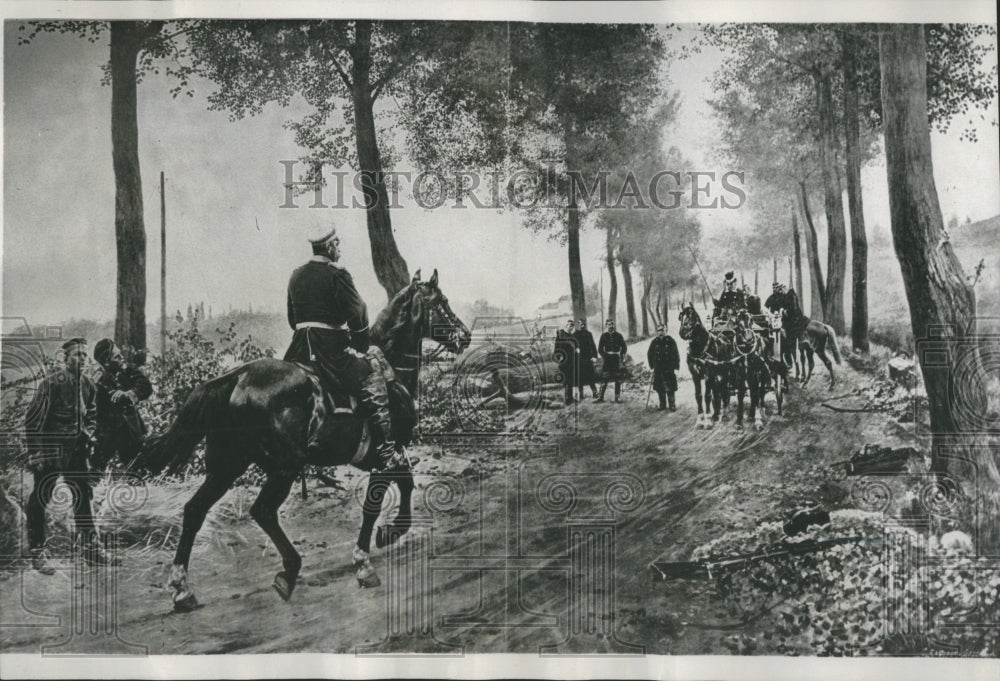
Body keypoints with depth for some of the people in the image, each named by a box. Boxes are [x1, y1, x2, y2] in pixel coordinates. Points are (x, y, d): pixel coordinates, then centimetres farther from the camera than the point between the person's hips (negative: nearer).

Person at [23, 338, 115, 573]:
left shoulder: (88, 384, 6)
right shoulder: (51, 383, -13)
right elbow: (32, 420, -12)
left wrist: (88, 433, 2)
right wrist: (35, 453, -14)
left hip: (76, 450, 6)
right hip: (50, 450, -6)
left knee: (84, 497, 10)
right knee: (38, 501, -1)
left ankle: (91, 548, 18)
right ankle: (37, 553, 8)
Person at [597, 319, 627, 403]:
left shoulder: (619, 336, 7)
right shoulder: (604, 336, 7)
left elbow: (624, 348, 9)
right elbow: (600, 348, 7)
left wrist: (621, 356, -4)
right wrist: (604, 356, -6)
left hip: (617, 359, 1)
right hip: (607, 359, -1)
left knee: (618, 379, 0)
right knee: (605, 378, -7)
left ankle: (617, 397, 6)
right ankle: (600, 397, -4)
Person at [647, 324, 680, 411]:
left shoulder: (670, 341, -3)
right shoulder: (655, 342, 5)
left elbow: (676, 355, 0)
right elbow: (649, 354, 16)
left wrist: (676, 367, -5)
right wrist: (652, 366, 9)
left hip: (669, 369, -3)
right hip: (658, 369, 3)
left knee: (670, 389, -4)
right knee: (660, 389, 6)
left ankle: (672, 406, 5)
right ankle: (662, 406, 16)